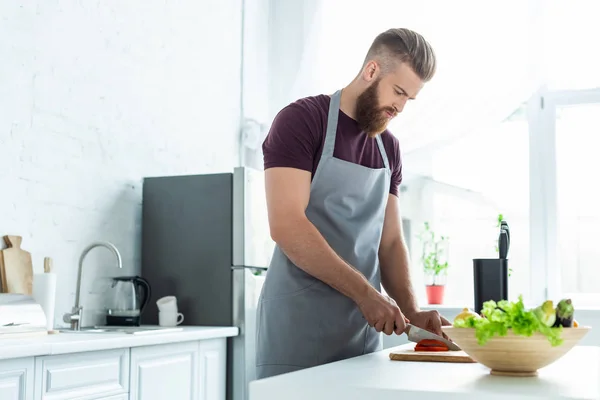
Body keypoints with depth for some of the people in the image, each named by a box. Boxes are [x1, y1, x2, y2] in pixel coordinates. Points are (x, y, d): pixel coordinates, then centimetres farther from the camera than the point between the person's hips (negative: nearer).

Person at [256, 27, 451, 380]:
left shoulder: (389, 148, 12)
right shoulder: (301, 120, -8)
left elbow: (390, 241, 13)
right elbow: (286, 226, -18)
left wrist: (411, 311, -2)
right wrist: (365, 292, -18)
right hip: (298, 327, -6)